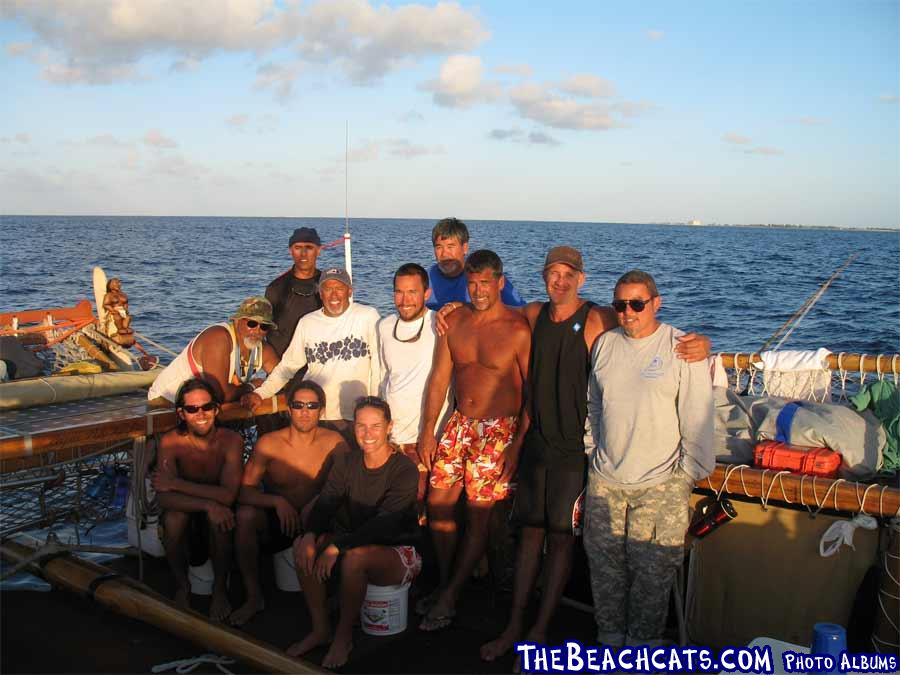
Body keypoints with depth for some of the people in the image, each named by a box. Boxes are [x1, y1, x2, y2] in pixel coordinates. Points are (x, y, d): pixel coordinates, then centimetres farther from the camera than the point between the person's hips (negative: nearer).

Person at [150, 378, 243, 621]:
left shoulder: (230, 440, -17)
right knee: (173, 517, -31)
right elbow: (164, 498, -24)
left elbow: (228, 496, -28)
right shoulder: (170, 442, -15)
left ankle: (219, 588, -9)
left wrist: (175, 483, -27)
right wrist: (207, 504, -38)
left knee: (217, 516, -33)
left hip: (217, 517, -1)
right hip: (186, 514, 1)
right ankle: (181, 585, -6)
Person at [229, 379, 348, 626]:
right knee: (245, 515, -27)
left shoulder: (333, 442, -6)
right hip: (275, 523, 0)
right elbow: (244, 491, -13)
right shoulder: (269, 443, -7)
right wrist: (277, 501, -30)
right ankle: (254, 597, -12)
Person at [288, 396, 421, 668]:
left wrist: (337, 545, -35)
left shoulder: (404, 470, -16)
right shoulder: (346, 463, 3)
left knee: (355, 556, -36)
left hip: (400, 552, -6)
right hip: (359, 544, 6)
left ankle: (344, 636, -13)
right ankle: (320, 629, -5)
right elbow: (326, 504, -7)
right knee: (303, 545, -17)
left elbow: (384, 523, -27)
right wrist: (310, 535, -28)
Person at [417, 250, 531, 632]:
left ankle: (448, 600, 10)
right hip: (460, 423, 5)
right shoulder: (454, 322, 4)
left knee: (478, 514, -2)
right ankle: (445, 583, 22)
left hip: (498, 429, -5)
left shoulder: (518, 329, -12)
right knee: (437, 502, 3)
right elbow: (439, 378, 7)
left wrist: (519, 443, -16)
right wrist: (428, 431, 4)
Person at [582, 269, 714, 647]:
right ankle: (610, 635, 30)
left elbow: (697, 416, -7)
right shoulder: (605, 344, 7)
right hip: (605, 479, 5)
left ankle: (644, 642, 20)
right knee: (604, 564, 12)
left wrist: (691, 470, -6)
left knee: (651, 571, 2)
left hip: (660, 484, -5)